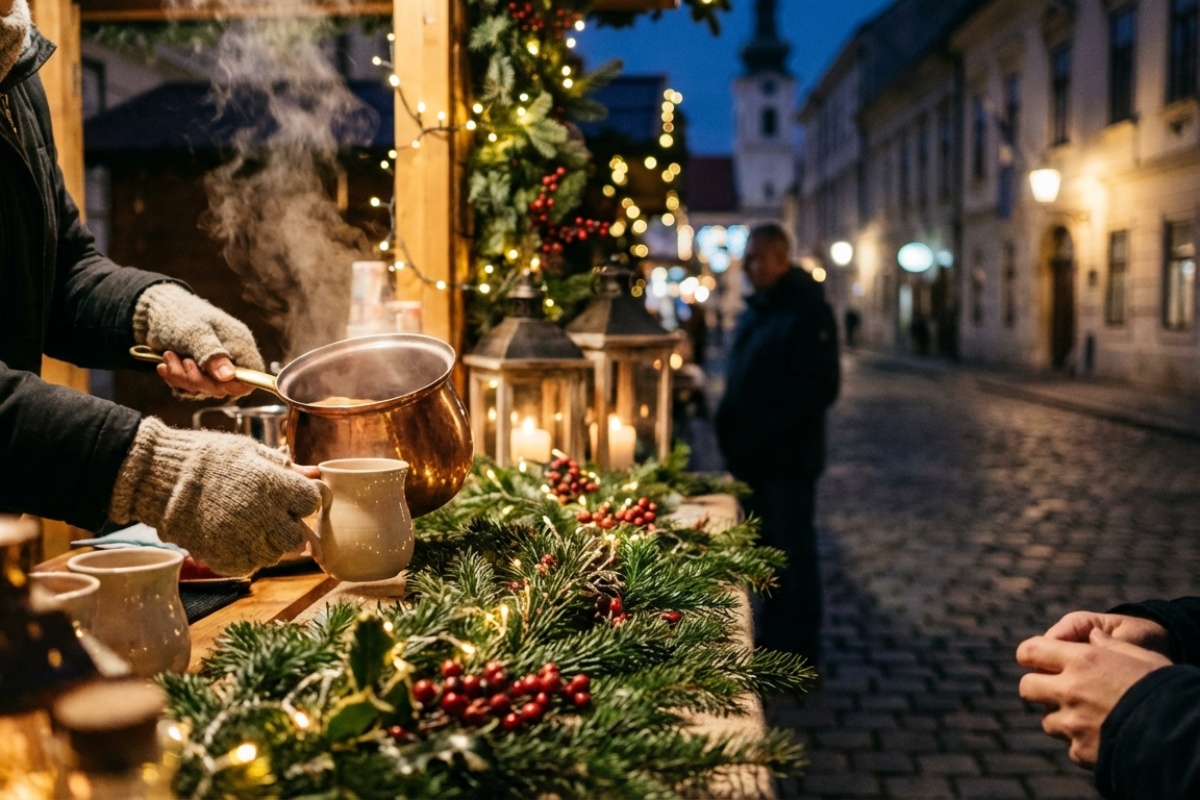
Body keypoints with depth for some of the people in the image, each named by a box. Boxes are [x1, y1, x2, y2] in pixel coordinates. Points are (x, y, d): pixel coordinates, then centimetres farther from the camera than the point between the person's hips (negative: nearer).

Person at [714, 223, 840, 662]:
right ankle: (770, 641, 28)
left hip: (787, 460, -8)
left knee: (792, 554, 1)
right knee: (765, 550, 16)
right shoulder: (755, 310, 14)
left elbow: (820, 386, -20)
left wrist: (768, 433, -22)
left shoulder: (808, 311, -12)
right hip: (751, 456, 8)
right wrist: (730, 429, 8)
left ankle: (798, 654, 12)